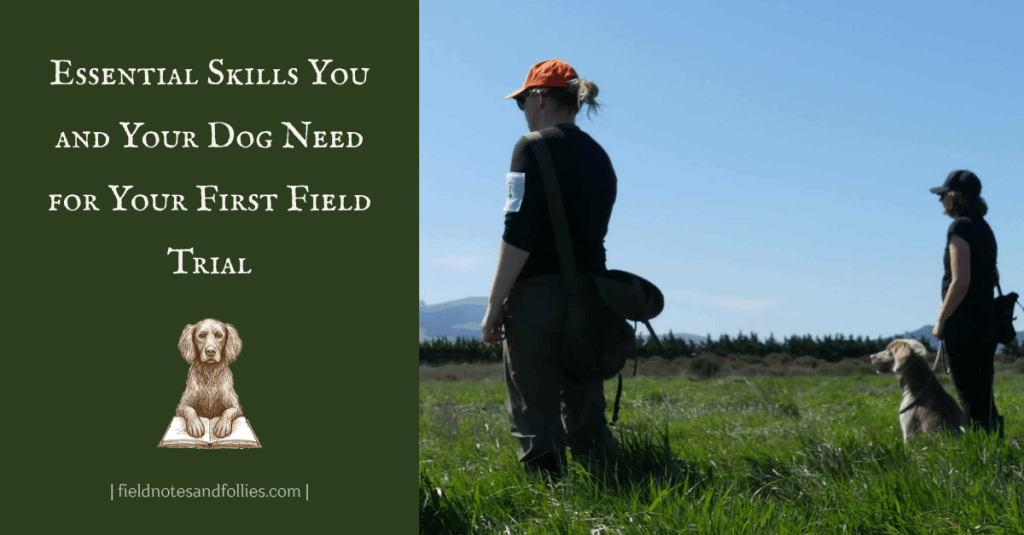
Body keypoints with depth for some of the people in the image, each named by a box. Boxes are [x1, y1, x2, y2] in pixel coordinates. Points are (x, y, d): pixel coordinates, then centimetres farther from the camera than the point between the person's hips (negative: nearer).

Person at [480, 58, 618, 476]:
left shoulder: (535, 147, -6)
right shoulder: (599, 158, 16)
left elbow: (519, 233, -14)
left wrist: (495, 305, -12)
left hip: (539, 295, -7)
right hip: (590, 298, 7)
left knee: (536, 417, -4)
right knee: (586, 418, 12)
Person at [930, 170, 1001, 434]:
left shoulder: (961, 228, -13)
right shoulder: (984, 228, 15)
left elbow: (960, 281, -20)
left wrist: (941, 320, -13)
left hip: (965, 323, -9)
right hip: (987, 319, 9)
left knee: (971, 396, -5)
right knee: (983, 395, 14)